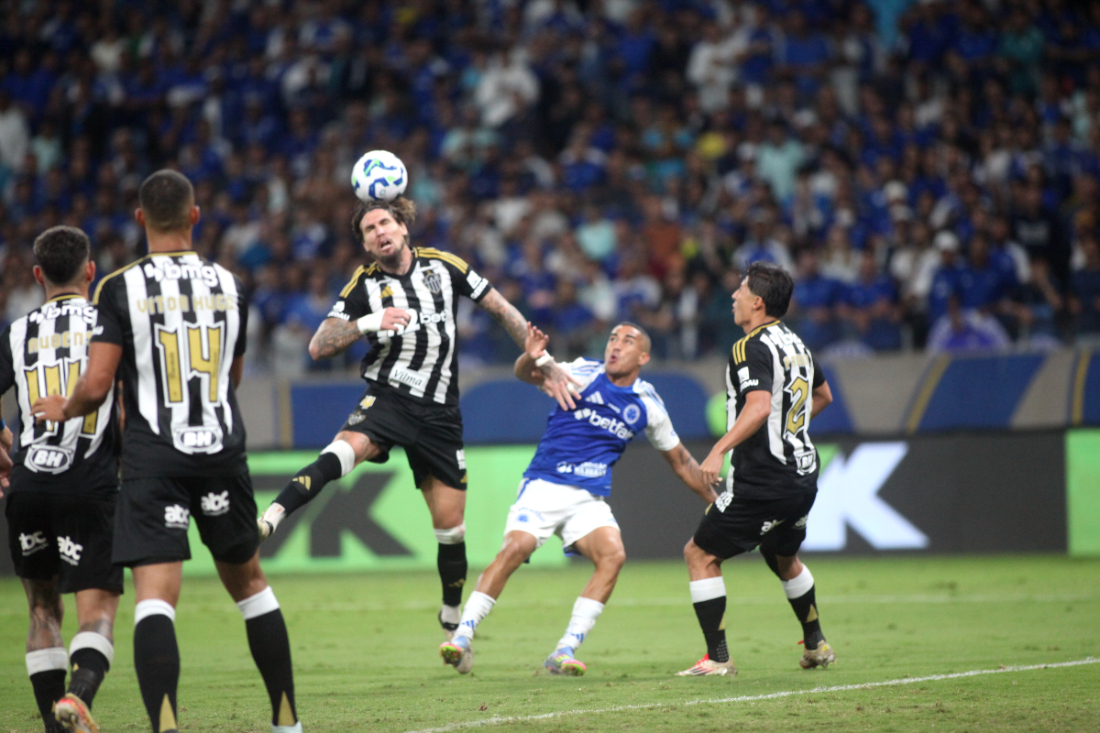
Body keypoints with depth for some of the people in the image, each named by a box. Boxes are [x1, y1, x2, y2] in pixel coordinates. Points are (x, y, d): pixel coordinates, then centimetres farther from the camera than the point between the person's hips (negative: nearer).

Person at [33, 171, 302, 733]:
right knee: (248, 582, 19)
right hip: (222, 453, 3)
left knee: (155, 596, -10)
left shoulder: (120, 288, -6)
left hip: (153, 457, -3)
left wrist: (63, 409, 11)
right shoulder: (228, 285, 6)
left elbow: (96, 386, -10)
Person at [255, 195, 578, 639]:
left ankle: (453, 623, 21)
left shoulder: (443, 266, 5)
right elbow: (318, 347, -5)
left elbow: (502, 310, 13)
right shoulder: (364, 286, 1)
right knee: (344, 451, -34)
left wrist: (543, 363, 9)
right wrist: (368, 323, -20)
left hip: (439, 412, 2)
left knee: (451, 526, 3)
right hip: (388, 397, -2)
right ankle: (267, 521, -48)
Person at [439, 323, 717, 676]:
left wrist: (715, 499, 22)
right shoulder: (586, 374, -4)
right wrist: (530, 358, -44)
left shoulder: (647, 404, 8)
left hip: (590, 499, 3)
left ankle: (564, 652, -19)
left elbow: (680, 460, 22)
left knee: (613, 554, -22)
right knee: (515, 548, -24)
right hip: (544, 486, -3)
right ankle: (463, 636, -15)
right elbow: (530, 375, -21)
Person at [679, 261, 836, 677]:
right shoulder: (794, 343, 12)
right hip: (802, 475, 9)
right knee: (784, 558, 32)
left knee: (699, 554, -2)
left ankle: (717, 658, -6)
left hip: (763, 481, -9)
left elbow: (759, 407, -31)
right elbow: (822, 395, 29)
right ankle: (816, 646, 41)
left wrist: (720, 450, -34)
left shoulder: (752, 348, -15)